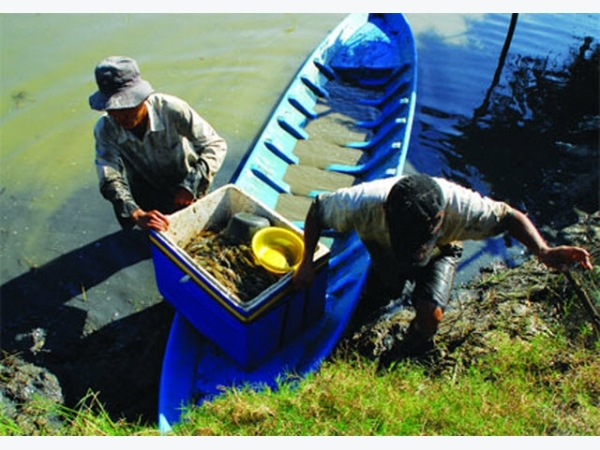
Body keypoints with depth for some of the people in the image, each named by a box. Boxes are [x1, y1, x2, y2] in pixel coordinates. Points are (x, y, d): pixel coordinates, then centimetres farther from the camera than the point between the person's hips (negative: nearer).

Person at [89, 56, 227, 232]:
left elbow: (215, 145, -22)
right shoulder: (105, 130, -19)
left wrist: (191, 186, -36)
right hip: (145, 202, 1)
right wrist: (137, 215, -48)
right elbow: (110, 180, -28)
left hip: (185, 193, -1)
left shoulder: (171, 109, -26)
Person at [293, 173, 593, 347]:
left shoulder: (458, 205, -45)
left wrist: (543, 251, -48)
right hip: (383, 250, 2)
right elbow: (317, 208, -24)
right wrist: (307, 262, -25)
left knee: (430, 315, -21)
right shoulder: (361, 204, -44)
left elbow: (510, 217, -29)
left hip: (440, 251, -1)